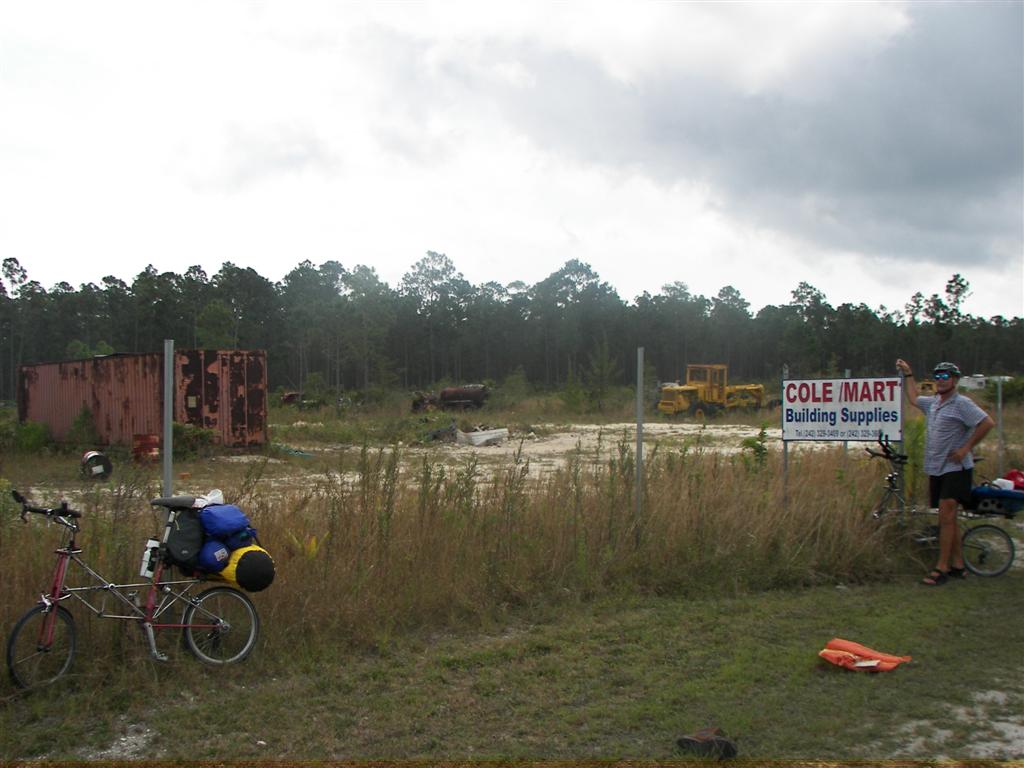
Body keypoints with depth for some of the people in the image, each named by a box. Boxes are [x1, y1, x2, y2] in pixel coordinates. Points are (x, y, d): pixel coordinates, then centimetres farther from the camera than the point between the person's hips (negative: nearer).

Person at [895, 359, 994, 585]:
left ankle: (942, 568, -11)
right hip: (936, 468, 8)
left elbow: (988, 423, -20)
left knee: (946, 516, -13)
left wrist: (966, 448, -17)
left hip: (955, 468, -8)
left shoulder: (962, 403, -11)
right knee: (949, 518, 11)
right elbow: (913, 398, 34)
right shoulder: (933, 402, 13)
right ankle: (958, 565, 18)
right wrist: (908, 374, 33)